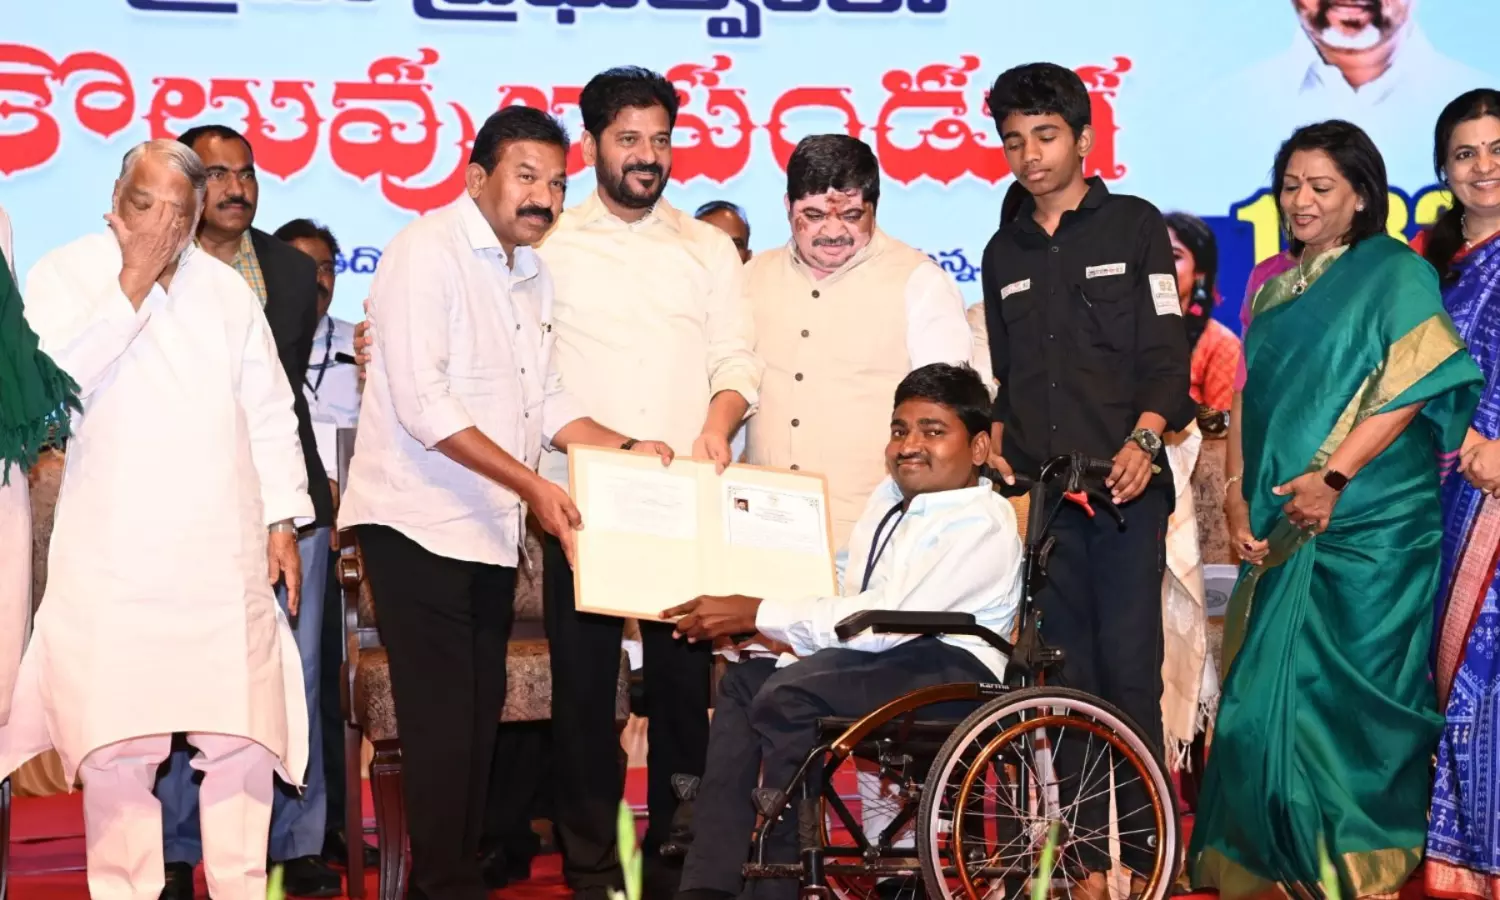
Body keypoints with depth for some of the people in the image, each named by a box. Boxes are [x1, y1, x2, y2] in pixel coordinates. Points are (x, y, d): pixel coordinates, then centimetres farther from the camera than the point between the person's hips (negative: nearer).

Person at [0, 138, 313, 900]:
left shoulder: (226, 288, 14)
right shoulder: (65, 274, 5)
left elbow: (269, 411, 15)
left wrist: (283, 521, 9)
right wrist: (133, 282, -11)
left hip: (225, 555, 3)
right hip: (111, 560, -2)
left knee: (244, 734, 0)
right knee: (117, 742, -3)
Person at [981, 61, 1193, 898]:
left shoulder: (1135, 226, 5)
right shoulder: (1005, 252, 18)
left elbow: (1166, 355, -2)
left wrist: (1145, 434, -17)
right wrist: (995, 444, 5)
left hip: (1125, 483, -4)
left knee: (1129, 671, -7)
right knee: (1065, 676, 4)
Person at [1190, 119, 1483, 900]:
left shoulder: (1396, 274, -1)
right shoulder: (1273, 291, 17)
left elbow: (1410, 387, -11)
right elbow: (1248, 403, 14)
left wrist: (1333, 476, -19)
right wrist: (1237, 501, 1)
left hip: (1368, 523, -6)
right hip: (1284, 528, 6)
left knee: (1349, 687, -4)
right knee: (1269, 686, 5)